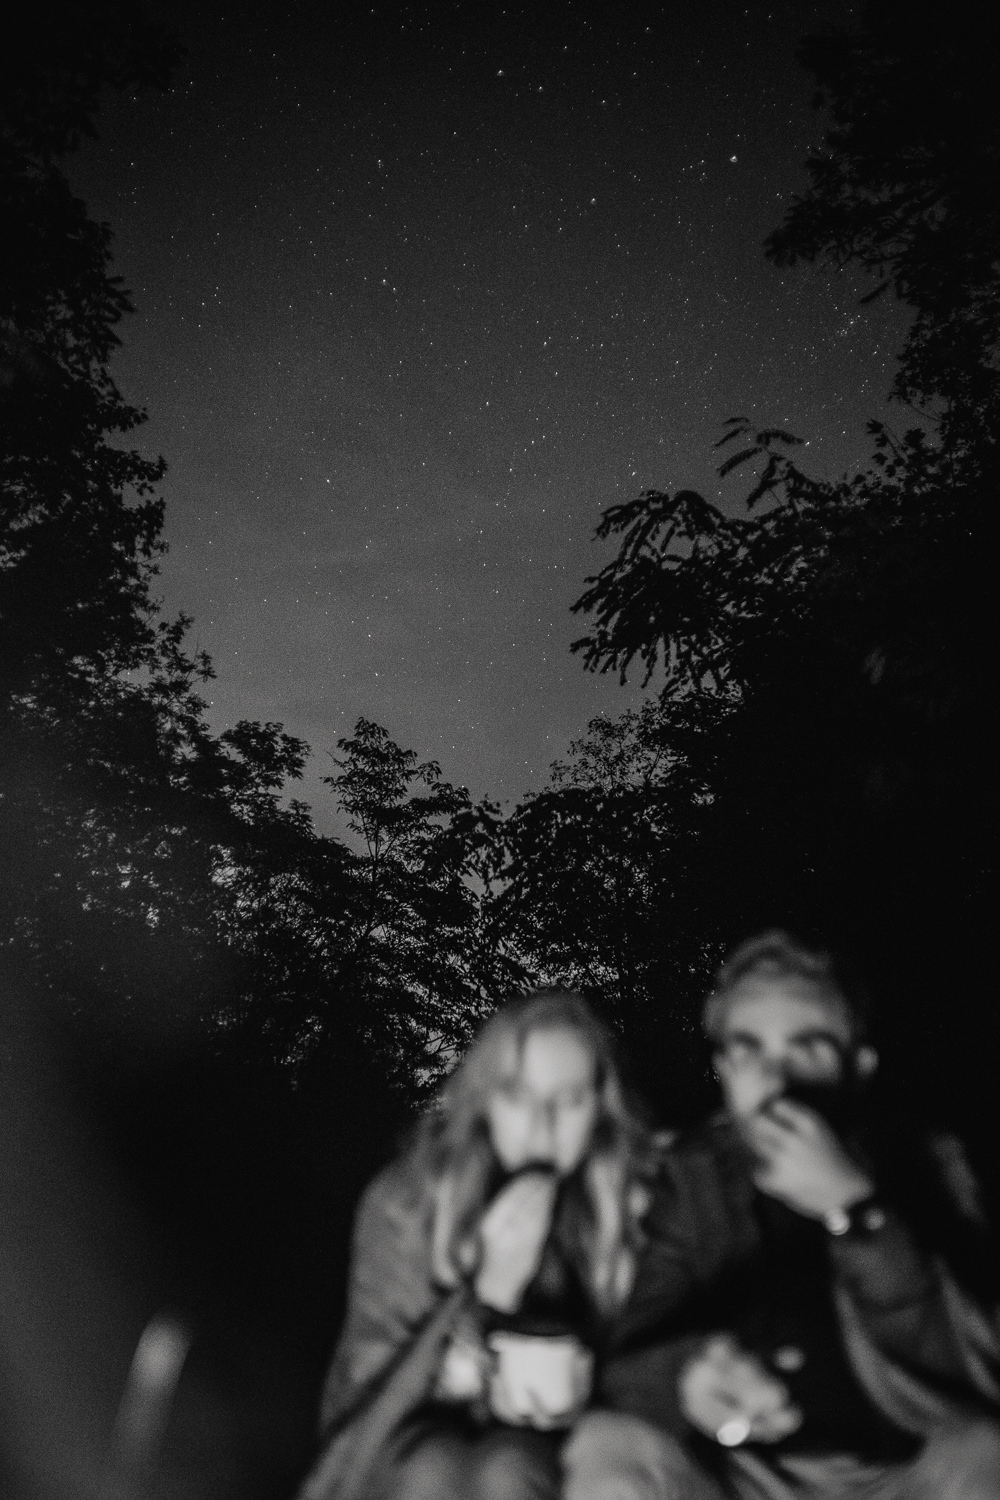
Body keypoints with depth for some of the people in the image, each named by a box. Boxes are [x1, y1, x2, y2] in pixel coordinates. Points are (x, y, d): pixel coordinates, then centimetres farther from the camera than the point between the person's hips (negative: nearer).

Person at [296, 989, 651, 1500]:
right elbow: (370, 1377, -11)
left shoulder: (631, 1201, -12)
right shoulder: (404, 1201, -13)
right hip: (424, 1426, 0)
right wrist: (490, 1290, -26)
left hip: (555, 1448, 0)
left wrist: (576, 1379, -24)